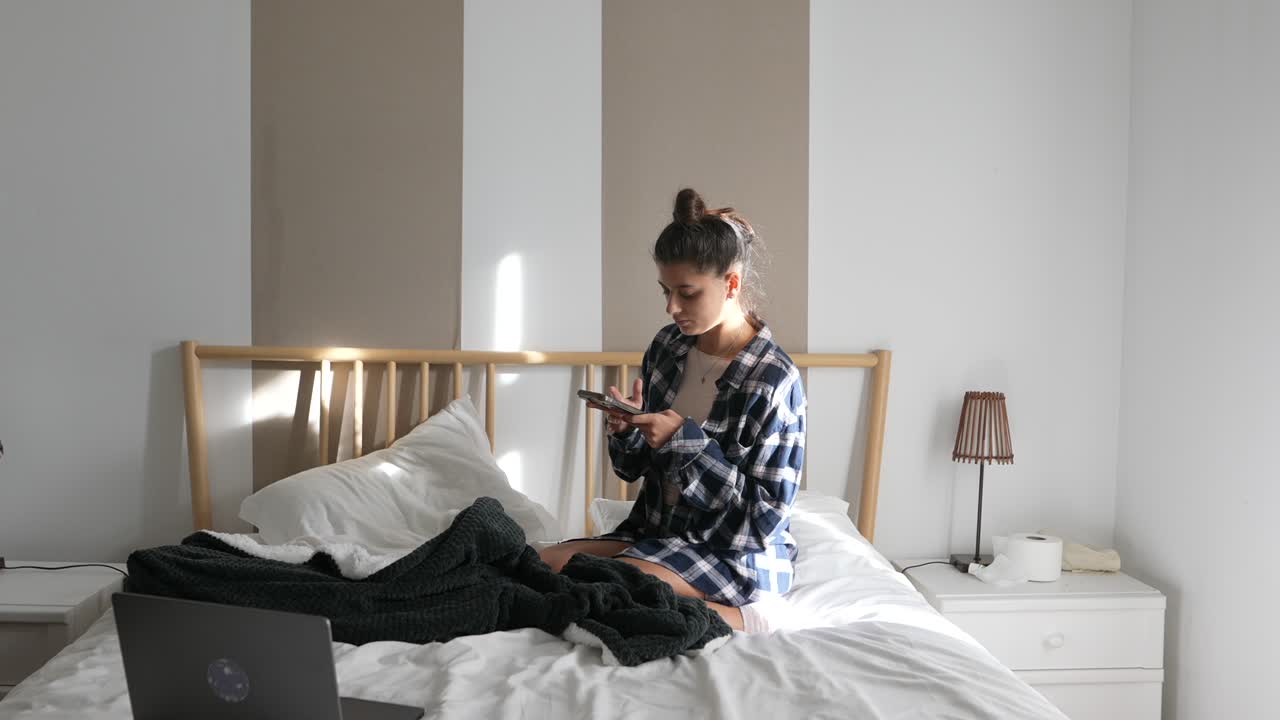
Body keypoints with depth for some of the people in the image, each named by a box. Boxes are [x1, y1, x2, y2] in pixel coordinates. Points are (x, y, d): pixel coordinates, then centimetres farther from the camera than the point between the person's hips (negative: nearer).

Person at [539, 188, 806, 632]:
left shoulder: (773, 380, -19)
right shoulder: (668, 346, 1)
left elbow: (766, 516, -19)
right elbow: (634, 468, 11)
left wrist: (686, 441, -24)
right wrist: (626, 430, -13)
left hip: (737, 556, -8)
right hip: (658, 529, 8)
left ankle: (735, 620, -10)